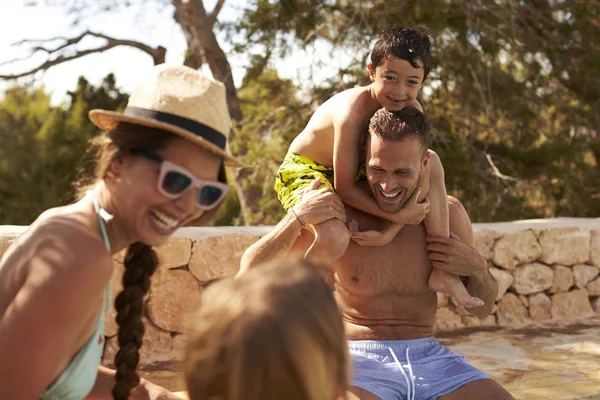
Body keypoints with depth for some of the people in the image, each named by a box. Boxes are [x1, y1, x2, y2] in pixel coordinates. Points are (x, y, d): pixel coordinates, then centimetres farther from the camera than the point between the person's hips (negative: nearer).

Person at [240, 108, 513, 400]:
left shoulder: (447, 214, 3)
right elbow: (251, 273, -11)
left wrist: (477, 268, -9)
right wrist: (296, 219, -26)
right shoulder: (338, 212, -6)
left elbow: (481, 310, 13)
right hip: (359, 357, -4)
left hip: (429, 356, 4)